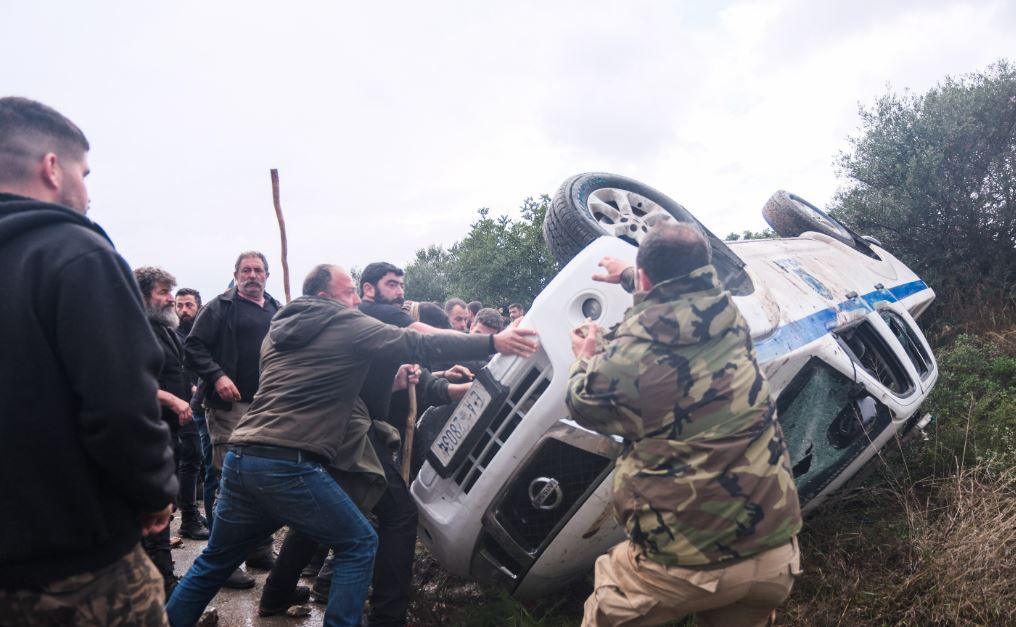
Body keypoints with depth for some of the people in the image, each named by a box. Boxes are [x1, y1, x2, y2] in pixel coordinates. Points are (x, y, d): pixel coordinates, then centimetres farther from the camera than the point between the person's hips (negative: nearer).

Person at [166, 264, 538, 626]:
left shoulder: (279, 330, 19)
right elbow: (419, 345, -7)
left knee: (216, 559, 22)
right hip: (290, 466, -7)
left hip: (240, 458, 7)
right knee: (359, 545, 8)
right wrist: (493, 342, -5)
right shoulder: (348, 325, -1)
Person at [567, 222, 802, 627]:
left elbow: (582, 404, 6)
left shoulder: (627, 356, -17)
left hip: (685, 563, -4)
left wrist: (586, 359, 27)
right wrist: (626, 275, 43)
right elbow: (684, 284, 24)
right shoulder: (727, 313, -1)